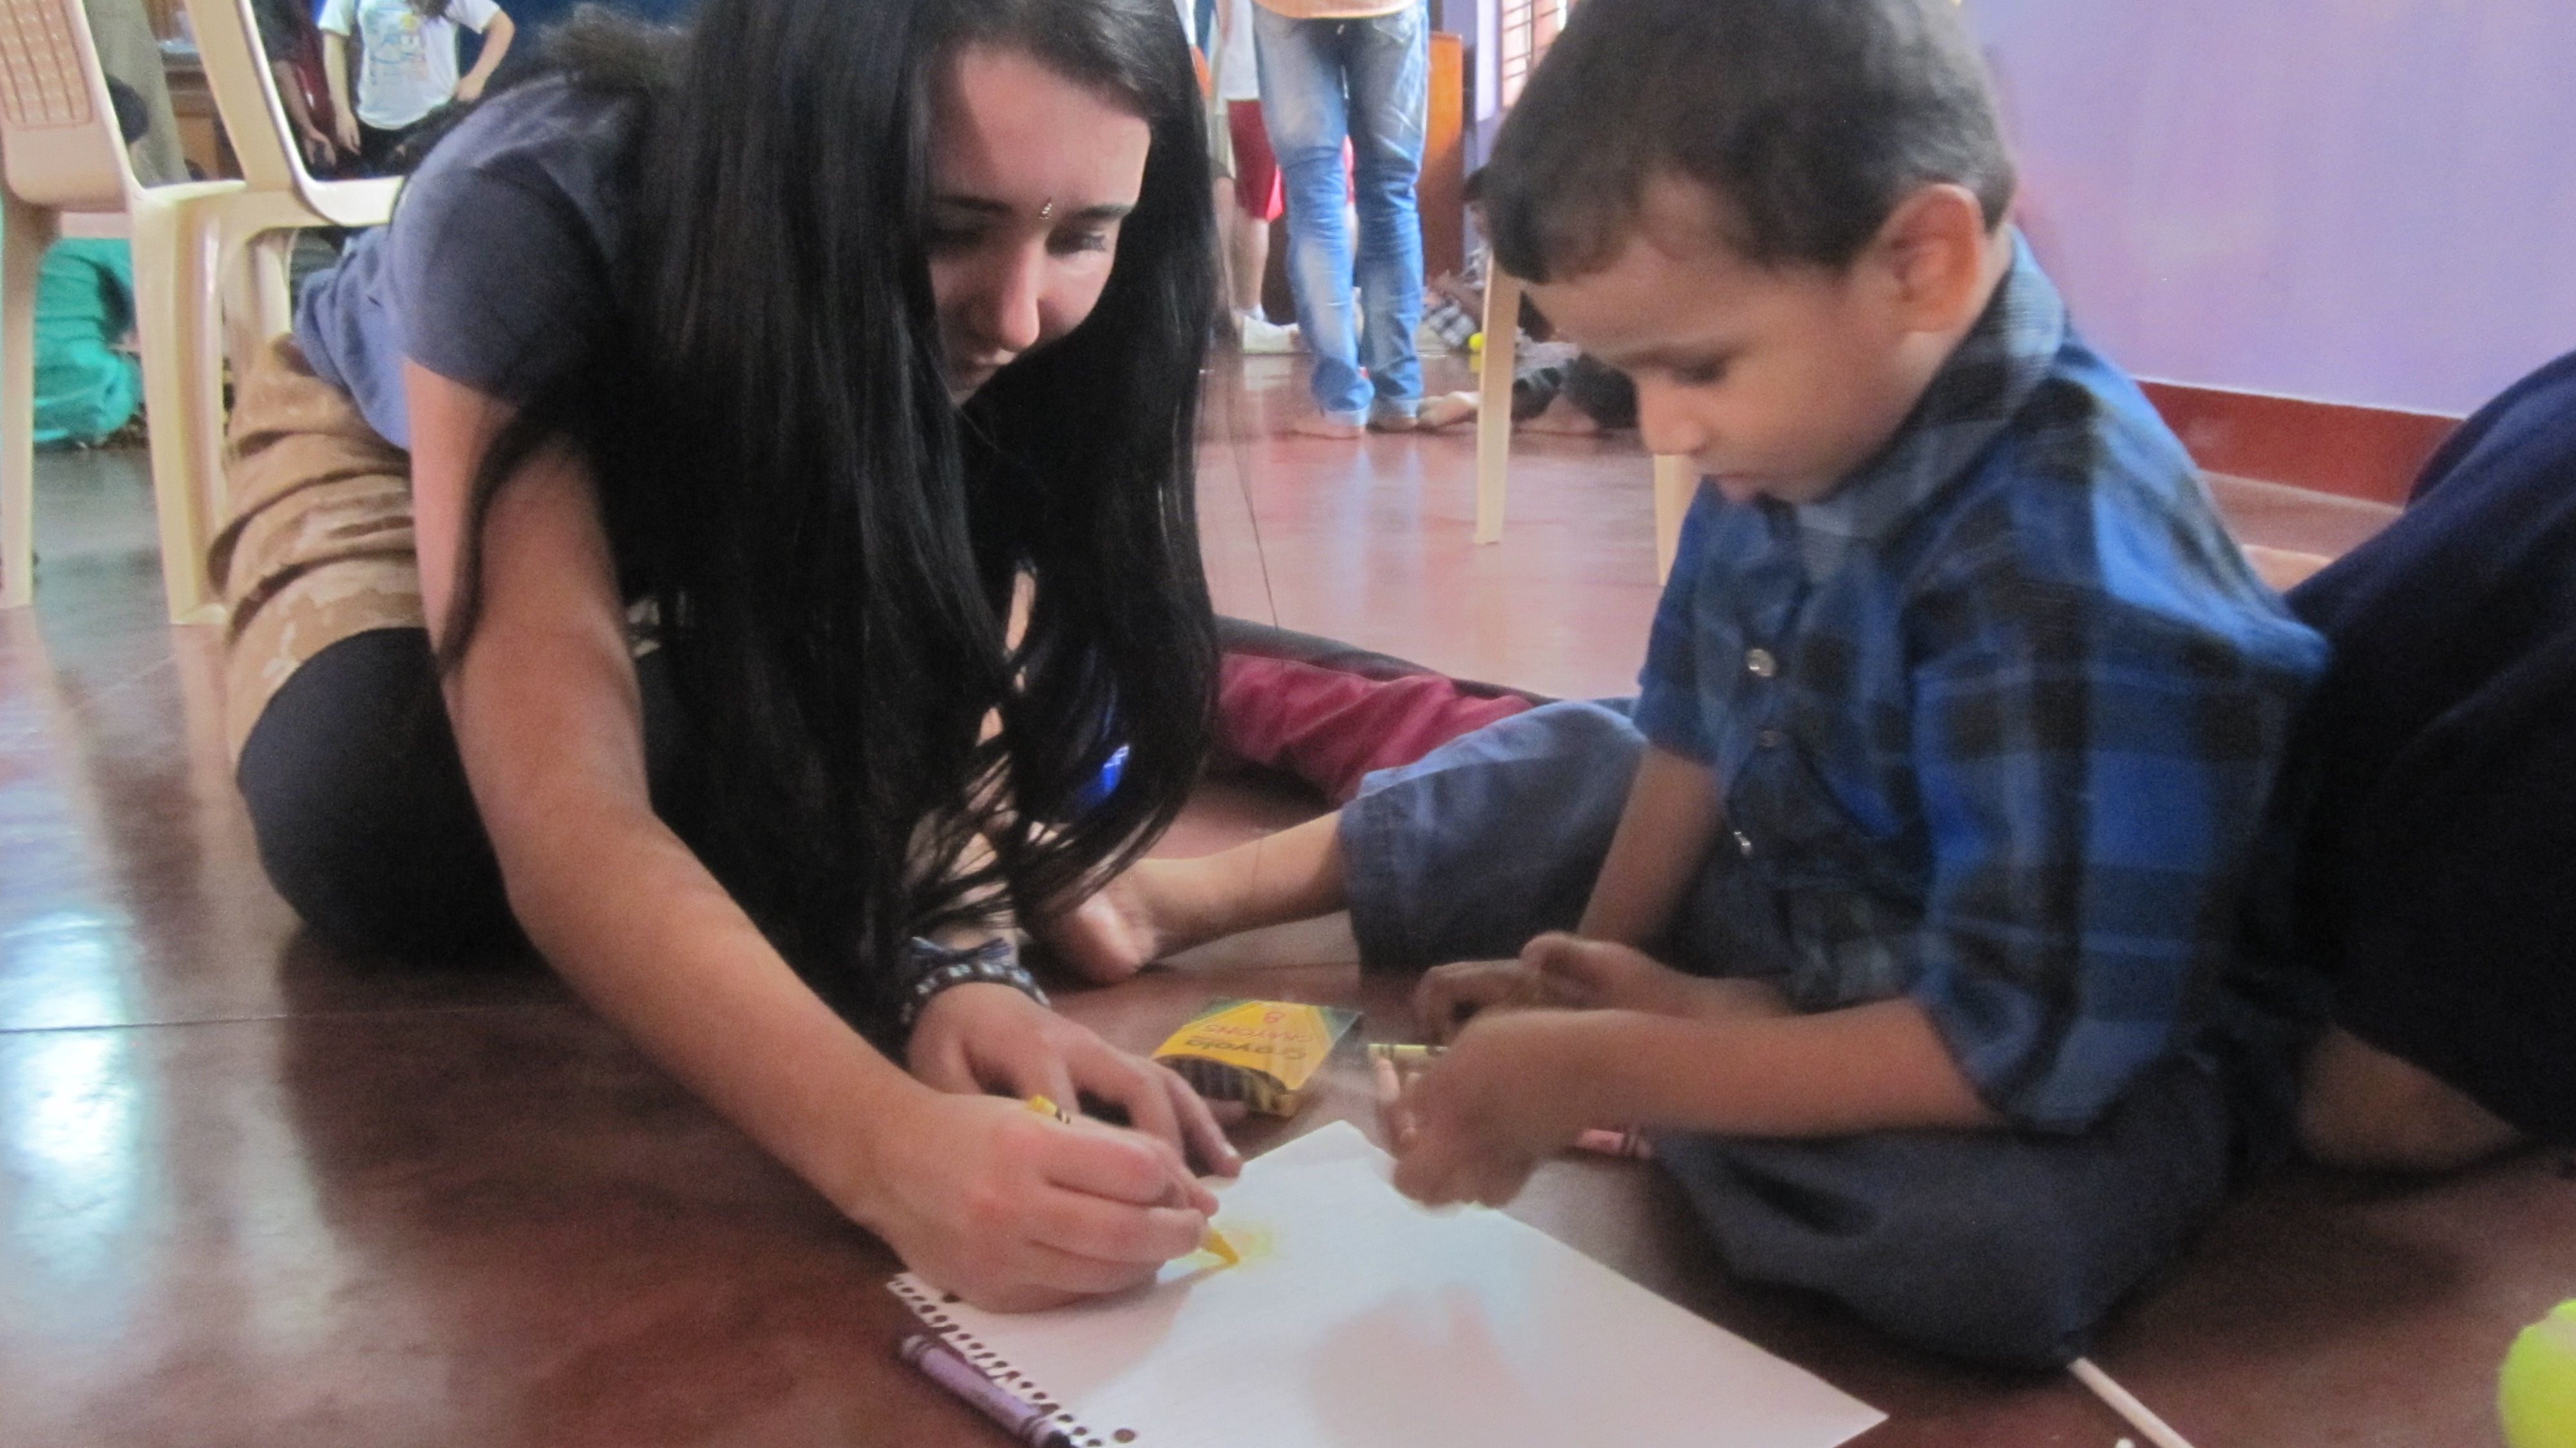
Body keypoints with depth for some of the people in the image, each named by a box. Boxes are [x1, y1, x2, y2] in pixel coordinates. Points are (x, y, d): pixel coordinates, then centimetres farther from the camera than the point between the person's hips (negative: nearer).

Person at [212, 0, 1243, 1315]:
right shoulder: (528, 218, -42)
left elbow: (943, 675, -30)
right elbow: (563, 823, -51)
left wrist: (959, 966, -51)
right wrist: (890, 1149, -66)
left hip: (728, 505, 4)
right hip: (396, 449, -3)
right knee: (389, 839, -31)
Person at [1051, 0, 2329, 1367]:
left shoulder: (2072, 567, -36)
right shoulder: (1811, 421, -12)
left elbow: (2025, 1043, -35)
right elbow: (1695, 723, 5)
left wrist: (1595, 1070, -34)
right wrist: (1604, 958, 1)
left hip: (2088, 1048, -7)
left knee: (2004, 1224, -38)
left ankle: (1666, 1087, -11)